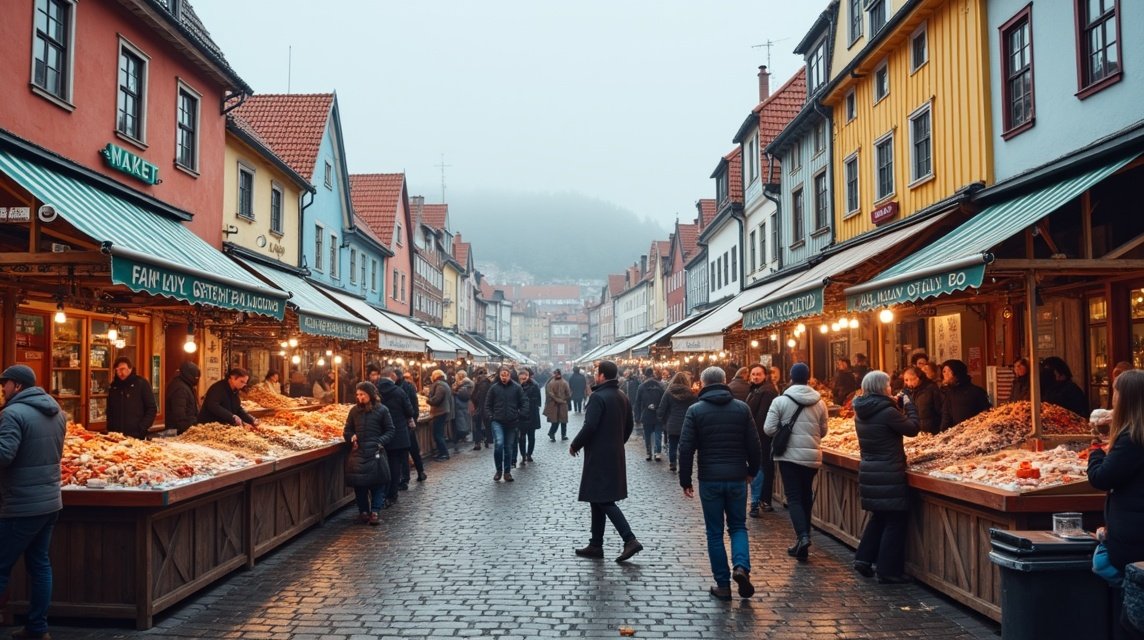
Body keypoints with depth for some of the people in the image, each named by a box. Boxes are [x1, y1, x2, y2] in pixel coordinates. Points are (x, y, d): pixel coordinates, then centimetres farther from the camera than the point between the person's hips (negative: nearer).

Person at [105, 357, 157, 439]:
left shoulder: (141, 384, -3)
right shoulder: (113, 386, 11)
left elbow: (152, 409, -5)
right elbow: (109, 410, 19)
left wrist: (141, 429, -12)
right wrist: (109, 429, 7)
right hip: (116, 436, 4)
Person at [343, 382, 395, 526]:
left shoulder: (382, 410, -2)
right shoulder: (354, 411, 8)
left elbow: (390, 431, 2)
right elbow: (347, 430, 16)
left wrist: (380, 441, -14)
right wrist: (351, 437, -6)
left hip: (376, 453, -3)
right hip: (358, 452, 3)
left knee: (377, 483, -4)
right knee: (359, 483, 5)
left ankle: (375, 511, -1)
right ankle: (363, 511, 15)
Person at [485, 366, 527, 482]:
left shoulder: (517, 387, -1)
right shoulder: (494, 388, 1)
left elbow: (524, 402, 3)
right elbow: (487, 405, 7)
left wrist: (520, 415, -5)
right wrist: (490, 417, -3)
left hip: (511, 423, 1)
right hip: (497, 421, -1)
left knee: (509, 448, 8)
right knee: (498, 444, -18)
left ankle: (507, 472, 19)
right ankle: (499, 470, -2)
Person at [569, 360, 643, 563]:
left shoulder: (598, 397, -16)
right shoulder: (622, 398, 11)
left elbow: (589, 426, -22)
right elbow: (629, 426, 16)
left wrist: (575, 445, -8)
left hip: (599, 457, -9)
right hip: (615, 455, 9)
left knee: (603, 501, -6)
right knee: (599, 500, 15)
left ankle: (630, 540, -13)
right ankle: (596, 545, 20)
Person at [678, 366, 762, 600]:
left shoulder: (695, 410, -4)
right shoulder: (742, 408, 1)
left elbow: (686, 449, -7)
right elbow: (754, 445, 2)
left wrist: (685, 481, 1)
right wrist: (752, 471, 18)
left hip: (709, 480, -2)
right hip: (737, 478, 2)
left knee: (715, 532, 8)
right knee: (738, 526, 16)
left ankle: (723, 584, 10)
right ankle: (741, 566, -9)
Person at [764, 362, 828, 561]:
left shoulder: (781, 401, -10)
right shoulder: (819, 402, 1)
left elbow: (769, 429, -9)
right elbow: (823, 431, 10)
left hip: (790, 455, -3)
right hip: (813, 457, 3)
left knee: (794, 498, 2)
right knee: (806, 497, 14)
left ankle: (802, 536, -17)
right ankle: (803, 542, 21)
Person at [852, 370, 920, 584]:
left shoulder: (861, 412, 5)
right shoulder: (887, 412, -19)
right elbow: (913, 428, -9)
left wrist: (896, 405, 13)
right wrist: (908, 404, 3)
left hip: (869, 472, 8)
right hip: (889, 475, -8)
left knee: (879, 517, 22)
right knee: (895, 521, 2)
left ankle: (864, 558, 21)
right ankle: (888, 571, 6)